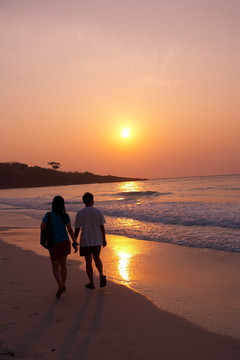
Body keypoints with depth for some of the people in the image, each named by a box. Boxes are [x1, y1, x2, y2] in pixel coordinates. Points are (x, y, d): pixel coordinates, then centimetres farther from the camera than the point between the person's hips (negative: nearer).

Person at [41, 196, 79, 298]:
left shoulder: (49, 215, -12)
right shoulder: (65, 216, -5)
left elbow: (42, 227, -16)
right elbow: (70, 230, -7)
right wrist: (75, 244, -5)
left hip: (55, 244, -3)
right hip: (65, 242, 3)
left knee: (55, 267, 9)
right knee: (63, 264, 21)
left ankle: (60, 285, -13)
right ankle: (63, 285, 28)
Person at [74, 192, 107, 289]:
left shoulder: (80, 213, -8)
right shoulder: (98, 212, -4)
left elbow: (77, 229, -7)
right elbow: (102, 227, -1)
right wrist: (104, 239, 9)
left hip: (85, 241, -2)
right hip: (97, 241, 2)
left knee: (88, 262, 9)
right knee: (97, 258, 22)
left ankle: (91, 283, 17)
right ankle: (101, 275, -1)